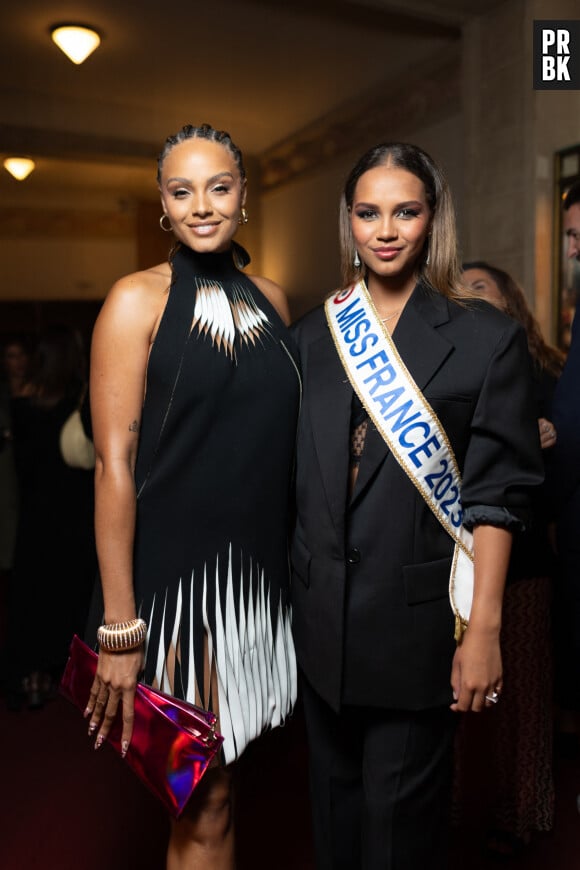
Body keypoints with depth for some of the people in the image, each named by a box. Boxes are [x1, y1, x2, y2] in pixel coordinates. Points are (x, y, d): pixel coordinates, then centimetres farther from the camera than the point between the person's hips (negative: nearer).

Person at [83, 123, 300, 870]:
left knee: (223, 776, 19)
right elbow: (113, 461, -11)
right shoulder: (138, 299, -6)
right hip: (176, 570, -5)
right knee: (205, 802, 7)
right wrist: (118, 627, -14)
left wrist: (300, 566, 7)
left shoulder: (271, 299, 9)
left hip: (261, 569, 5)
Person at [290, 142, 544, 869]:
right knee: (335, 801, 20)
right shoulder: (312, 336, 5)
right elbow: (291, 479, 8)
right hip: (321, 616, 4)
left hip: (416, 619, -3)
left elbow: (496, 496, -8)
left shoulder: (486, 338, -5)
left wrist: (483, 631, -12)